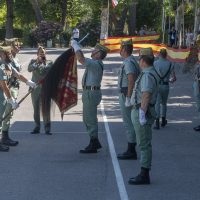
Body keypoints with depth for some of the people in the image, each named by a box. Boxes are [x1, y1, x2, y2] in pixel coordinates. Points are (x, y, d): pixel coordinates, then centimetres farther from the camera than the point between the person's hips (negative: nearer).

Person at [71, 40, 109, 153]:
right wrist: (76, 46, 20)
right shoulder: (94, 63, 14)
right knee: (87, 118, 19)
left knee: (90, 119, -6)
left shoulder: (95, 64, -17)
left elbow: (81, 59, -27)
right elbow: (83, 59, 27)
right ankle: (95, 142, 27)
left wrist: (75, 45, -14)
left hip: (91, 93, -11)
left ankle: (93, 146, -2)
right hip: (89, 92, 11)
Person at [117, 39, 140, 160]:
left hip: (127, 95, -11)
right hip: (128, 96, 11)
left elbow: (131, 80, -26)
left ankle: (131, 151, -6)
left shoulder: (128, 62, -17)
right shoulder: (133, 61, 16)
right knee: (130, 123, 12)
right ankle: (131, 151, 16)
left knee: (129, 124, -7)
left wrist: (128, 98, -27)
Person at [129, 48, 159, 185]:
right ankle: (144, 174, 19)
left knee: (144, 144, -8)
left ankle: (144, 175, -7)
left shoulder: (147, 75, -17)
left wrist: (142, 113, -27)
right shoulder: (150, 73, 16)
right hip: (140, 112, 11)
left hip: (142, 112, -11)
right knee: (144, 144, 13)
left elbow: (146, 95, -25)